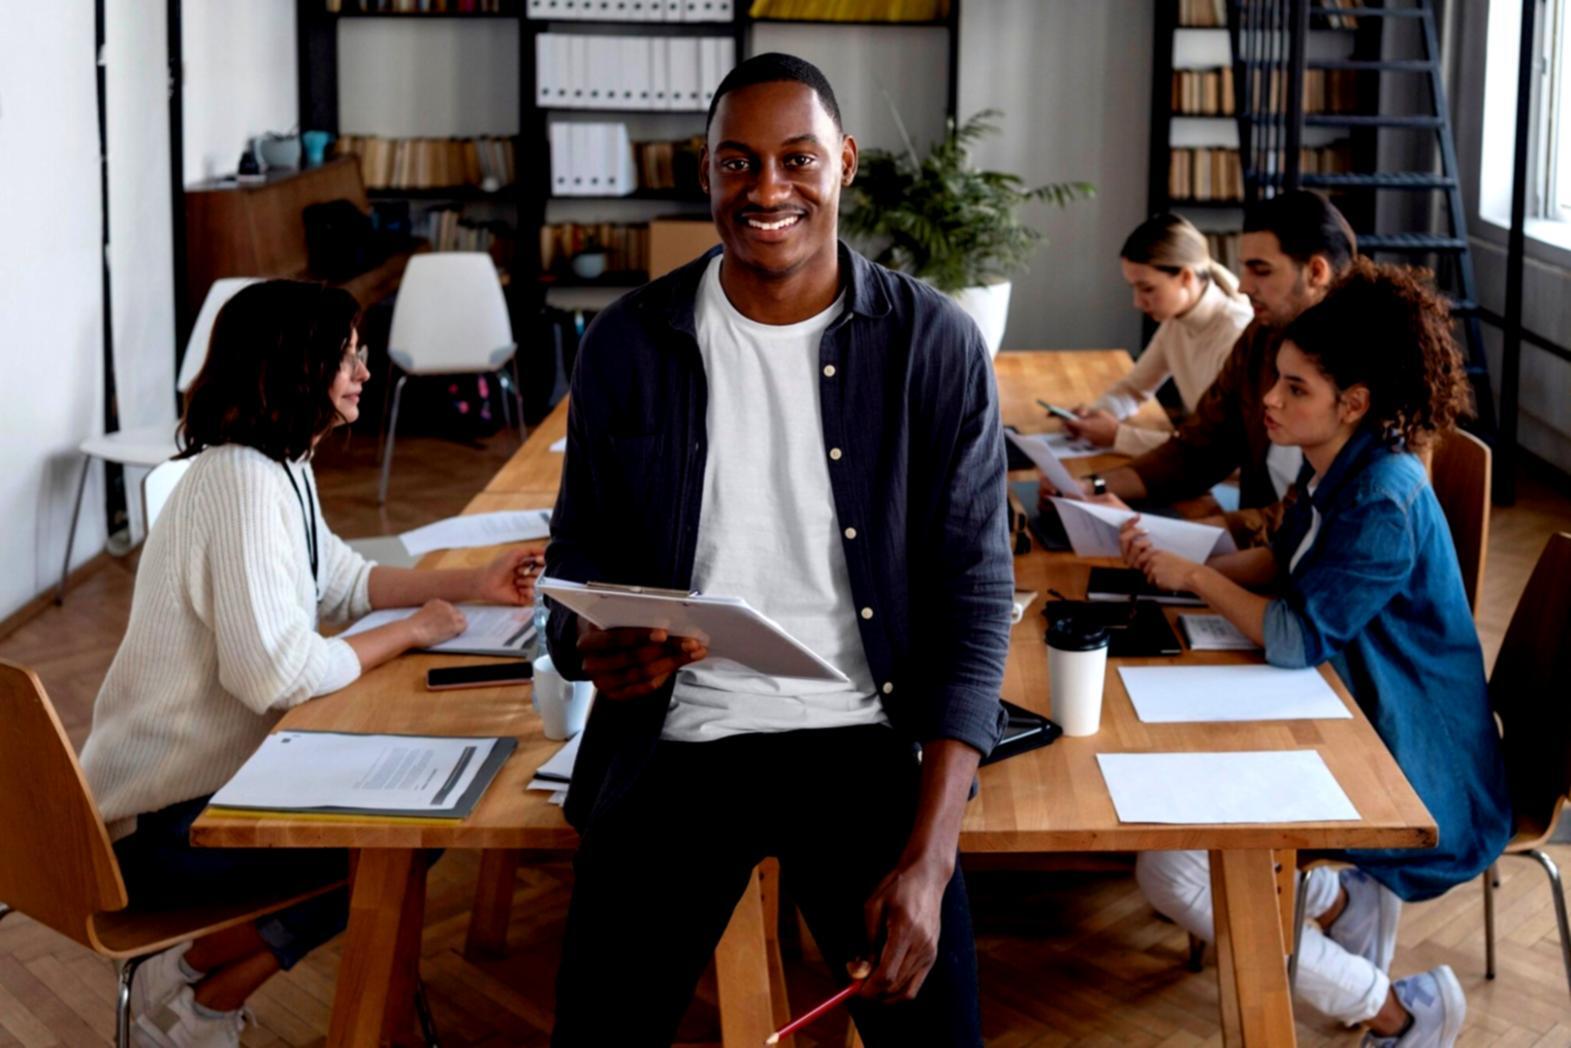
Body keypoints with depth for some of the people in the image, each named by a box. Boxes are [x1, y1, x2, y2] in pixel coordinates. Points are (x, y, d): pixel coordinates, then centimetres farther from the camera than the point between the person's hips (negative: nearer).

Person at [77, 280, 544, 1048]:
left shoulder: (282, 464, 7)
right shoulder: (241, 482, -25)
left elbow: (340, 580, 20)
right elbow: (279, 672, -32)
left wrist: (470, 584, 8)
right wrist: (407, 632, -17)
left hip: (212, 772, 10)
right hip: (155, 824, -10)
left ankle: (192, 981, 10)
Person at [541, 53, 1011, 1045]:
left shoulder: (936, 345, -4)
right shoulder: (628, 343, 1)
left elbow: (974, 596, -5)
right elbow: (582, 544, 12)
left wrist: (926, 861, -14)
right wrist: (593, 642, -15)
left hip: (863, 732, -1)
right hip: (678, 730, 1)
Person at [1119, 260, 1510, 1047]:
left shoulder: (1385, 497, -25)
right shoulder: (1333, 470, 3)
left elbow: (1300, 638, -27)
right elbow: (1289, 562, 18)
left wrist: (1196, 576, -13)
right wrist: (1174, 561, 3)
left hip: (1410, 766, -10)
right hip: (1353, 721, 10)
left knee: (1171, 870, -16)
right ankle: (1340, 898, 12)